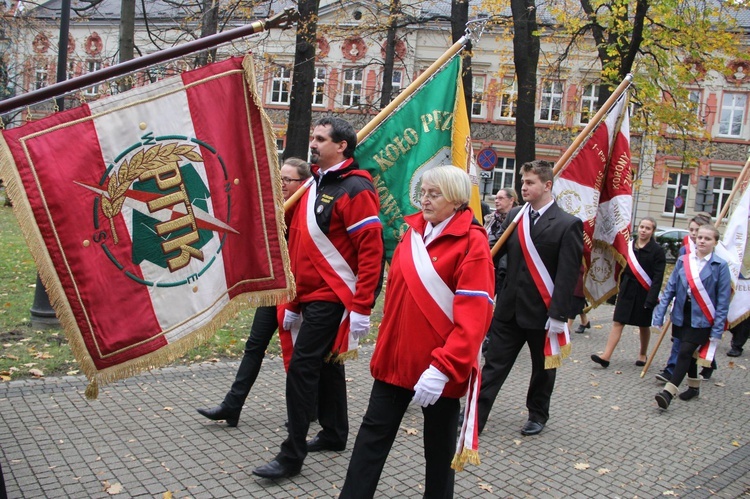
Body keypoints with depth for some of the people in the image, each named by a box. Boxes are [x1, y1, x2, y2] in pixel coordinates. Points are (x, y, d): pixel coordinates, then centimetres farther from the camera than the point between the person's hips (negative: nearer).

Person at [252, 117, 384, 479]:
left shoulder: (354, 188, -13)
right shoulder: (315, 185, 15)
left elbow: (371, 250, -19)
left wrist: (361, 307, -22)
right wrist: (294, 301, 19)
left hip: (333, 298, -9)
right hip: (312, 296, 9)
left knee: (302, 367, -9)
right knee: (326, 363, 17)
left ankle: (292, 455, 0)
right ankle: (334, 433, 32)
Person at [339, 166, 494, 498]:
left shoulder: (471, 243, -13)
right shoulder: (413, 231, 7)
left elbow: (473, 316, -20)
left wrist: (443, 367, -25)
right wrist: (386, 343, 16)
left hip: (439, 368, -6)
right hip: (396, 357, 6)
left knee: (439, 446, 13)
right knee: (373, 433, 10)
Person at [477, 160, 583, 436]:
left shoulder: (568, 224, -10)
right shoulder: (514, 216, 5)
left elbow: (567, 274, -13)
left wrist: (559, 314, -17)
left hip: (542, 311, -3)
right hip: (509, 307, 3)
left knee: (542, 367, 16)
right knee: (494, 364, 4)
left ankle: (538, 415, 35)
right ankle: (476, 416, 9)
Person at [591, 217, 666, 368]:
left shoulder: (657, 251, -8)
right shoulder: (629, 246, 4)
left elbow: (658, 278, -12)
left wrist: (651, 299, -19)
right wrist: (621, 289, 10)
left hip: (644, 293, -3)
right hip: (627, 291, 3)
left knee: (643, 326, 13)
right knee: (617, 322, -3)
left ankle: (642, 355, 32)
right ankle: (606, 356, -8)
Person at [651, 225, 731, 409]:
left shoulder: (720, 266, -7)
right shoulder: (683, 261, 2)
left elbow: (723, 300, -6)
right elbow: (670, 288, 4)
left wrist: (718, 329, -10)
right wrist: (659, 315, -2)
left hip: (701, 319, -4)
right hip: (682, 315, 4)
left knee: (685, 352, -12)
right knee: (688, 353, 17)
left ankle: (669, 392, -16)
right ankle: (694, 386, 35)